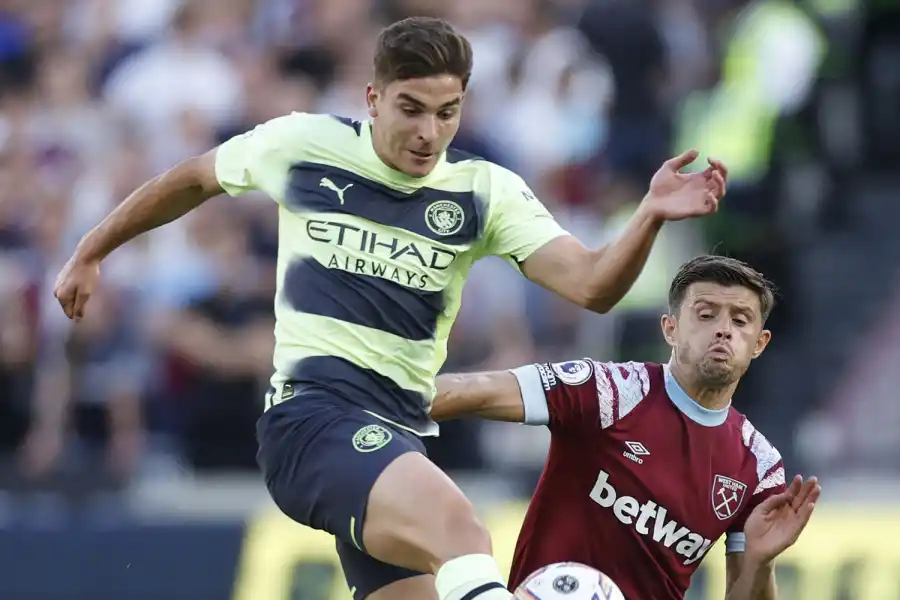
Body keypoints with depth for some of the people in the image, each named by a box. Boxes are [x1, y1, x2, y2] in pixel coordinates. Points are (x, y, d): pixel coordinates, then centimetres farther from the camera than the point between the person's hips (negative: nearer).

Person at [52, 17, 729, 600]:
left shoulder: (485, 191, 5)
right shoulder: (302, 146, 0)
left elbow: (590, 284, -8)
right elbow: (194, 180, 20)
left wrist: (651, 217, -26)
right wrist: (90, 254, 26)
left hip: (400, 437, 6)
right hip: (311, 415, -6)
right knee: (457, 527, -32)